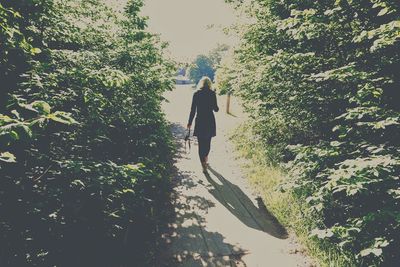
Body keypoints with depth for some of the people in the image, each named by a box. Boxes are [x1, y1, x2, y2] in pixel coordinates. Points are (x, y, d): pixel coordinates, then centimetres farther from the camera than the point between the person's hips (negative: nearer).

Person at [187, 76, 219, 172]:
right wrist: (217, 108, 22)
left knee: (201, 143, 4)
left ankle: (204, 165, 0)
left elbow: (193, 110, -4)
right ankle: (205, 159, 38)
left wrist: (190, 122, 4)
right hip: (210, 121, 1)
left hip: (200, 121, -1)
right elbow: (215, 108, -2)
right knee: (207, 141, 20)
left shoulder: (196, 94, -3)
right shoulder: (212, 93, -4)